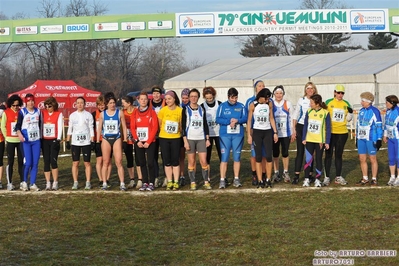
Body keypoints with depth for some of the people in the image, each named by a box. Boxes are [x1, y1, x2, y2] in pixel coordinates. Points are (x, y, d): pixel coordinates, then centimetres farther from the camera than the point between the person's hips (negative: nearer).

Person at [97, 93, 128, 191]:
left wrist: (125, 140, 1)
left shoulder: (120, 113, 2)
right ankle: (104, 183, 10)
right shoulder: (102, 114, 5)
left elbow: (124, 127, 5)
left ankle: (122, 183, -6)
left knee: (119, 162, -6)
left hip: (117, 139, -1)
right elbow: (99, 128, 10)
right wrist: (97, 141, 5)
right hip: (106, 139, 1)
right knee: (105, 162, 5)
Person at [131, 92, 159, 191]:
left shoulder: (152, 112, 0)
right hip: (138, 142, 3)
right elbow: (132, 128, 4)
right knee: (142, 163, 5)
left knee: (150, 163, -7)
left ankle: (151, 183, 2)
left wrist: (148, 142, -11)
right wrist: (137, 141, -7)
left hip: (150, 142, -3)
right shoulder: (135, 113, 7)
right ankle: (145, 183, 12)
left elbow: (155, 127, -4)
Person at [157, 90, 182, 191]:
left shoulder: (180, 110, -6)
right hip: (164, 138, 1)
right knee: (167, 161, 5)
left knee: (175, 161, 1)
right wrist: (164, 131, 10)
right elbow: (159, 124, 6)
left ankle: (176, 182, 8)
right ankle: (169, 182, 13)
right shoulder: (163, 110, -4)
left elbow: (182, 125, 4)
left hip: (176, 138, -1)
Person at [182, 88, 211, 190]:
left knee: (204, 161, -4)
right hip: (190, 138, -2)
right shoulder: (186, 109, 1)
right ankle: (192, 182, 7)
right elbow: (183, 125, -1)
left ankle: (206, 182, 4)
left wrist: (207, 139, 7)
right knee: (191, 162, 0)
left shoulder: (201, 109, 10)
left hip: (201, 138, 2)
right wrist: (185, 140, -8)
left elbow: (205, 124, 13)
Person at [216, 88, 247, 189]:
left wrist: (237, 120, -17)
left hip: (238, 135, 2)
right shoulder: (222, 106, 3)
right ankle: (222, 180, -4)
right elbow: (218, 119, -4)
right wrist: (229, 121, -16)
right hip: (225, 135, -2)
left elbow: (245, 118, 1)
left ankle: (236, 179, 12)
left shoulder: (241, 106, 8)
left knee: (237, 157, 5)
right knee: (224, 157, -5)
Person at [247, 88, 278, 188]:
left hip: (267, 132, 2)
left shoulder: (269, 104, 4)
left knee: (269, 156, -4)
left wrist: (275, 132, 7)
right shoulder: (253, 105, -4)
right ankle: (260, 181, 3)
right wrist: (249, 135, -5)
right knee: (258, 157, 0)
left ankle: (268, 180, 3)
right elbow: (249, 120, -1)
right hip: (257, 132, -2)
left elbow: (271, 118, 11)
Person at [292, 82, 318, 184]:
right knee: (300, 152, -2)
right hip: (301, 127, 0)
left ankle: (309, 174, 13)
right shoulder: (301, 100, 5)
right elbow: (295, 115, 8)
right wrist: (294, 128, 2)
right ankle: (296, 175, -2)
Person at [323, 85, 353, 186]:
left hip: (342, 132, 3)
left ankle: (338, 177, 17)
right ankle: (327, 177, 3)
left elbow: (348, 119, 11)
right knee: (328, 154, -1)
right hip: (330, 132, -3)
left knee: (339, 155, 10)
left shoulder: (346, 104, 7)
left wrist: (350, 112, -6)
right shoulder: (328, 102, -1)